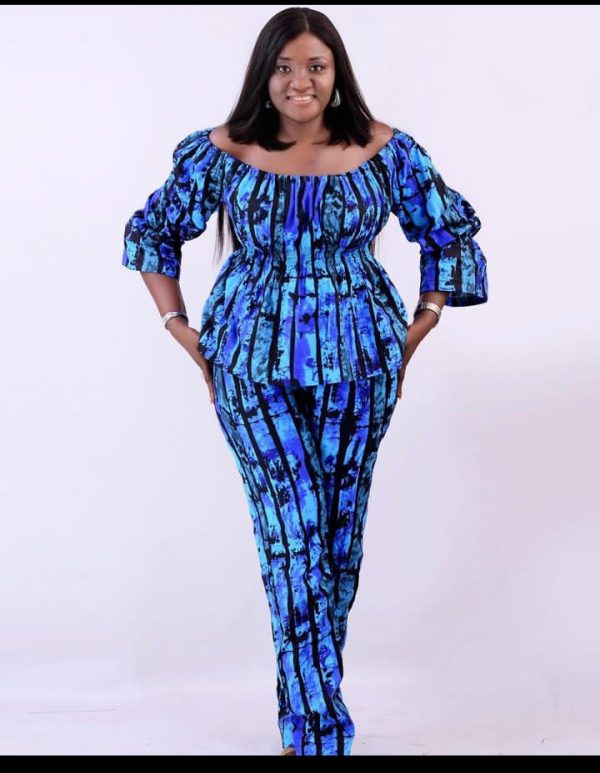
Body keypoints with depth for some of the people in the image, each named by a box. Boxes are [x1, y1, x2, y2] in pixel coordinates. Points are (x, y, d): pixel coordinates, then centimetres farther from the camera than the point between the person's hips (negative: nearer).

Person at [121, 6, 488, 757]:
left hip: (358, 364, 2)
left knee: (338, 532, 8)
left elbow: (451, 233, 10)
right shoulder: (221, 152, -2)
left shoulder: (385, 150, -1)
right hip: (256, 364, -1)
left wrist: (412, 336, 5)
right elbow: (152, 234, 10)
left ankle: (306, 700, 26)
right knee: (293, 534, -8)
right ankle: (321, 728, -1)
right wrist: (188, 337, 4)